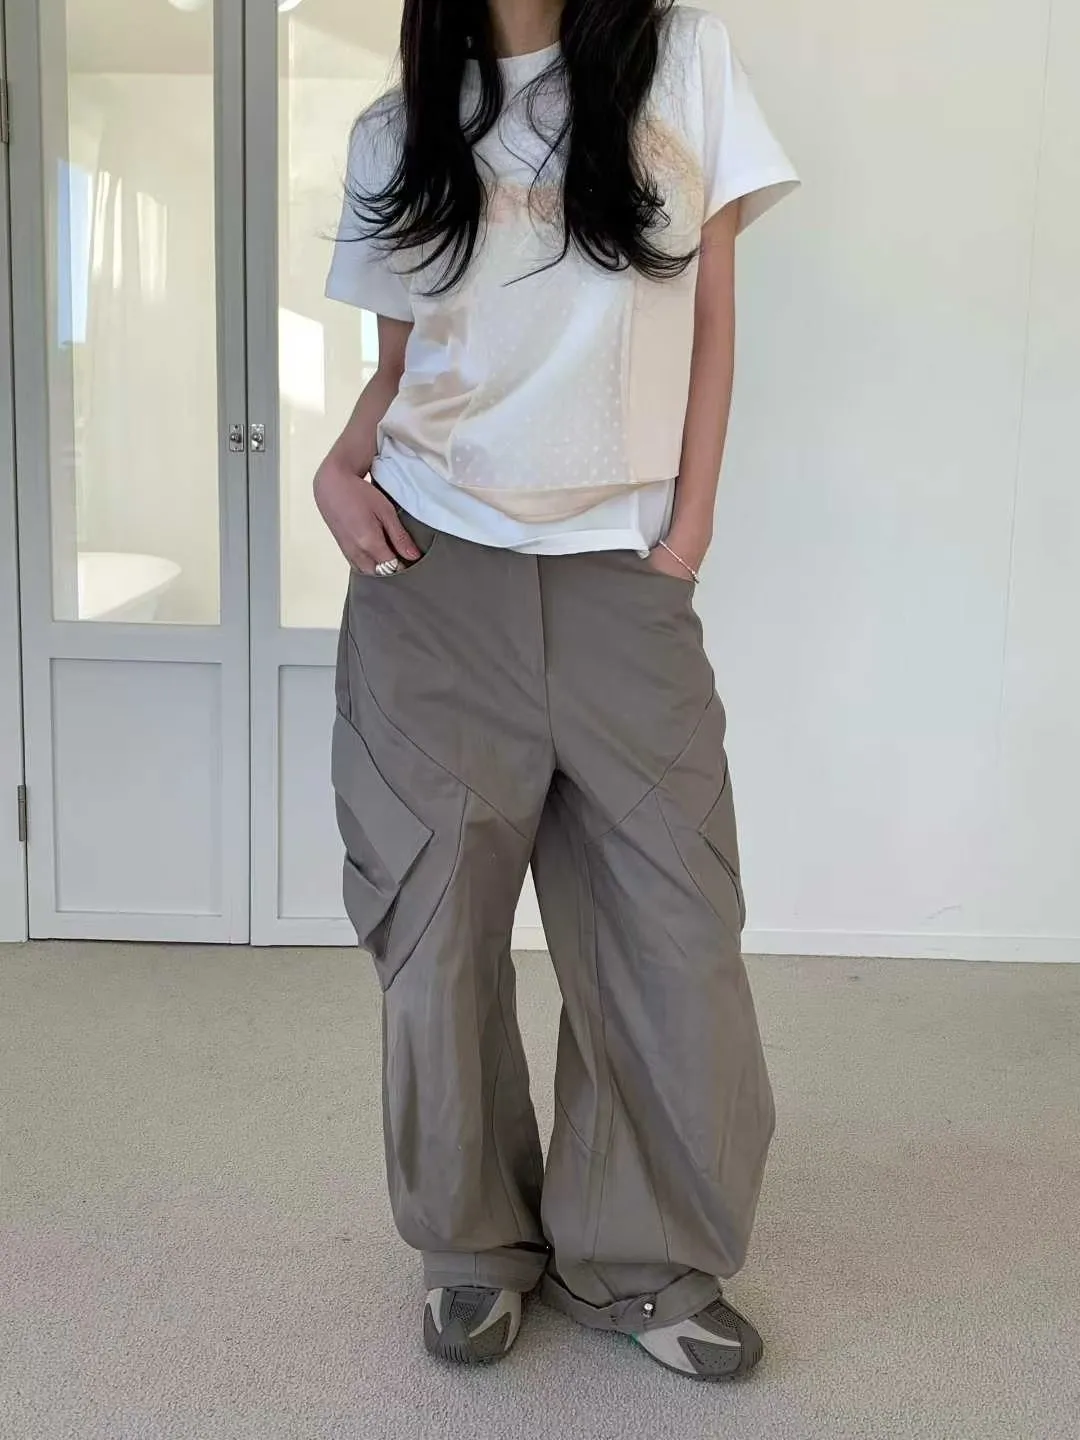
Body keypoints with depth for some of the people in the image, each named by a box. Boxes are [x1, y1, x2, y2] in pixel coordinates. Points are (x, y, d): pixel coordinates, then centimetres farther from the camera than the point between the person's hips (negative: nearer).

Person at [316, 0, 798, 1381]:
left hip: (620, 579, 0)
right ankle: (476, 1246, 22)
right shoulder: (396, 130, 10)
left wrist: (687, 531, -2)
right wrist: (339, 466, -5)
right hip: (434, 575, 1)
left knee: (671, 926, -2)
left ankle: (645, 1260, 17)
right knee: (440, 923, 3)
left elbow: (710, 317, 6)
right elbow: (397, 365, 15)